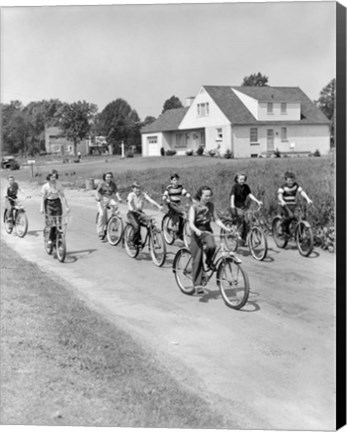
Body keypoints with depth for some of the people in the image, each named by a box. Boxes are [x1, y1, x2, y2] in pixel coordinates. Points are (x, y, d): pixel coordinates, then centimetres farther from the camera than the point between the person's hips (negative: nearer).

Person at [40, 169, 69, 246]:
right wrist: (42, 208, -19)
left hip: (57, 203, 2)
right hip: (48, 203, -2)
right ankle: (50, 239, 0)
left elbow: (63, 196, -2)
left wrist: (67, 207, -7)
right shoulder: (45, 186, -8)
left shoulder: (59, 185, -4)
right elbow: (42, 197, -8)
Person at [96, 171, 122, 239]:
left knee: (115, 205, -29)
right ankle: (100, 232, -10)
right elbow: (97, 191, -12)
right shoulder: (102, 183, -3)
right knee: (102, 214, -16)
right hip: (102, 199, -3)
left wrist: (119, 198, -26)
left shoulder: (113, 184, 4)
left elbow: (116, 192, -6)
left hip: (110, 198, 3)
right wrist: (97, 197, -32)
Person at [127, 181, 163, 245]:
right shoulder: (131, 195, -11)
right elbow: (129, 202, -29)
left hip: (140, 212, 4)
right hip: (132, 213, -4)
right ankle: (135, 241, -6)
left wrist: (158, 206, -30)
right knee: (136, 226, -26)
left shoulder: (143, 194, -2)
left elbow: (150, 200, -15)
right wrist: (131, 209, -50)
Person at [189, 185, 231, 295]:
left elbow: (216, 219, 5)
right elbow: (191, 223, -21)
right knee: (197, 260, -7)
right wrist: (197, 230, -41)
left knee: (211, 246, -31)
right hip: (197, 233, -3)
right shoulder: (194, 207, -12)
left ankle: (209, 261, 2)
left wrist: (225, 228, -10)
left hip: (207, 231, 3)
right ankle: (197, 284, 2)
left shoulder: (211, 205, 2)